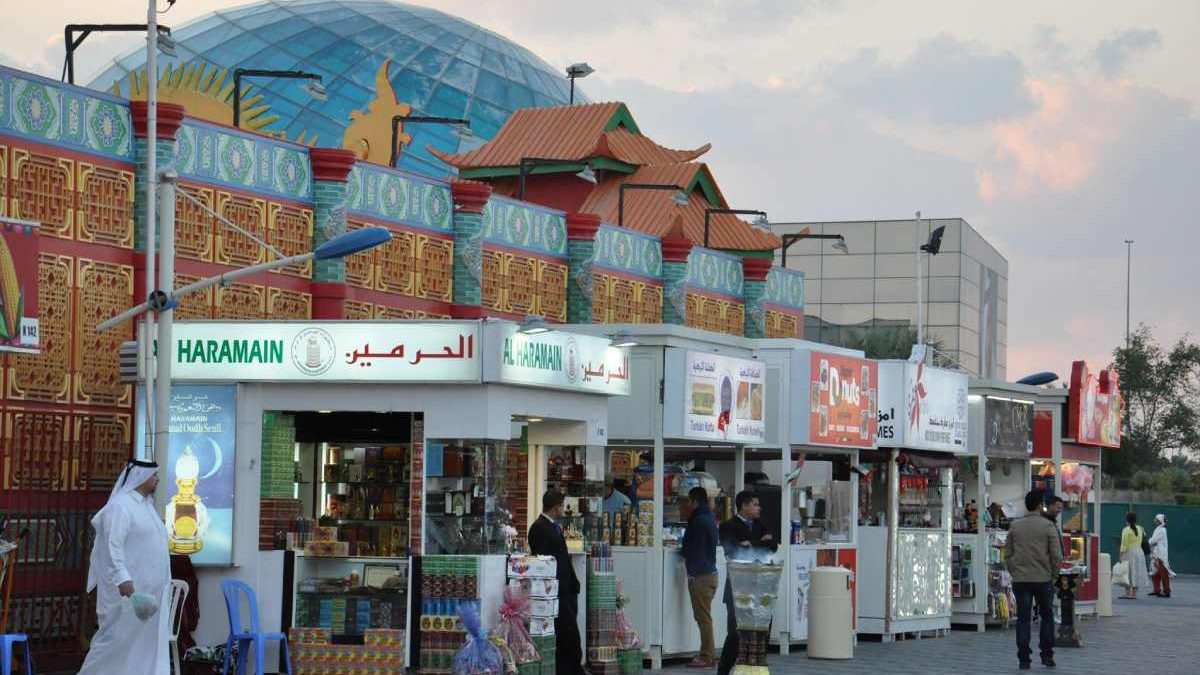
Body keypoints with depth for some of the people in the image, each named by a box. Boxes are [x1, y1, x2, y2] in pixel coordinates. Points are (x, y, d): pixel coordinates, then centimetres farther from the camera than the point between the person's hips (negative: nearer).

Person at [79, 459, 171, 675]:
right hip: (129, 588, -9)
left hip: (149, 589, 9)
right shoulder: (120, 506, -13)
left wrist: (164, 580, 20)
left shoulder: (146, 504, 15)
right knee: (118, 638, -4)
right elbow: (113, 545, -21)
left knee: (149, 639, 7)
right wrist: (122, 578, -29)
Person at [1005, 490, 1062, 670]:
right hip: (1043, 579, -2)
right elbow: (1056, 555, -6)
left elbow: (1008, 553, 6)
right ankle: (1046, 655, 14)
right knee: (1047, 616, 14)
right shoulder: (1048, 526, -5)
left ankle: (1024, 659, 1)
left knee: (1023, 619, 4)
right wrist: (1054, 575, 6)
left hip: (1020, 580, 2)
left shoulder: (1014, 526, 3)